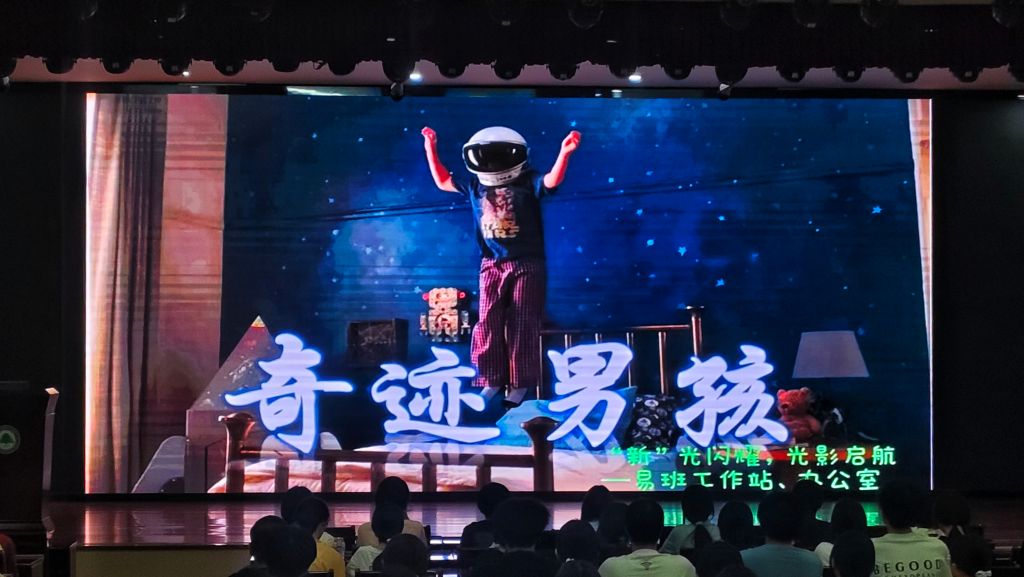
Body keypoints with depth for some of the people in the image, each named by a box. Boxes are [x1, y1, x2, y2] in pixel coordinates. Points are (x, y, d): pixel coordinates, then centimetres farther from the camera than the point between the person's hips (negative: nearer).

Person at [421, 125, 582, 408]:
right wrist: (431, 150, 15)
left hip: (526, 265, -4)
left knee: (522, 325, -2)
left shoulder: (528, 182, -4)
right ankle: (492, 381, 8)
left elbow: (552, 181, -21)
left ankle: (520, 384, 1)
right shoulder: (475, 186, 8)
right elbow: (443, 181, 18)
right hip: (492, 266, 4)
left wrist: (565, 153, -35)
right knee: (488, 323, 0)